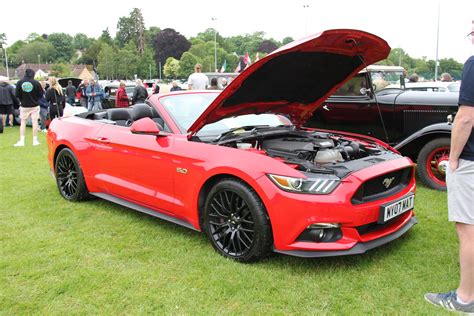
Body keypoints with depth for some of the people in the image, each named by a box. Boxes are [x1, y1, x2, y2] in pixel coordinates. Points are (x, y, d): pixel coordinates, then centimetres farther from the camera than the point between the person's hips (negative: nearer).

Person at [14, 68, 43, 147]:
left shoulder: (20, 83, -7)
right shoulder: (36, 83, -11)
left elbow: (17, 95, -4)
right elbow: (41, 94, -3)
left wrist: (22, 100, 15)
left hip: (24, 106, 1)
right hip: (35, 106, -1)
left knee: (23, 123, 10)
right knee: (35, 122, 5)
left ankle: (21, 141, 8)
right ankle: (35, 140, 9)